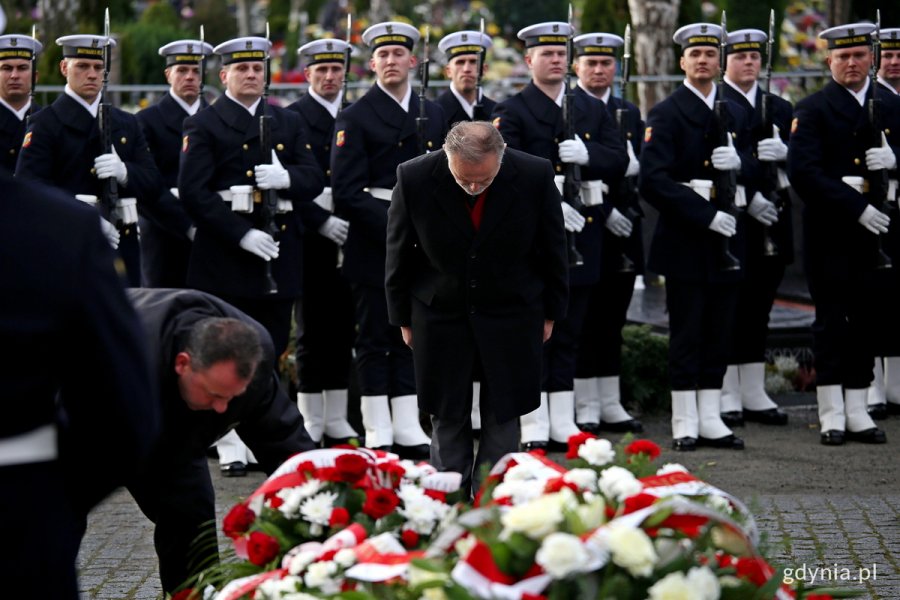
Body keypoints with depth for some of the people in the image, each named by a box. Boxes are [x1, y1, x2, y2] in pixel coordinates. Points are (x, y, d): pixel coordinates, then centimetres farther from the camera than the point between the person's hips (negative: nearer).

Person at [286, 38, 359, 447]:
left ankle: (337, 421, 14)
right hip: (311, 237, -4)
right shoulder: (291, 118, -2)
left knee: (343, 331, 8)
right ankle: (311, 424, 6)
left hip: (349, 235, 4)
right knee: (312, 332, 1)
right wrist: (322, 221, -18)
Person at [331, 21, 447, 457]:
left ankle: (407, 430, 12)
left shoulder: (433, 116, 12)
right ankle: (378, 437, 4)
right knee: (374, 341, 0)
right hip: (373, 245, -4)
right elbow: (347, 194, -11)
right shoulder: (355, 118, -4)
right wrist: (393, 226, -18)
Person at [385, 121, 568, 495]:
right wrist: (403, 318, 3)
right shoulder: (414, 179, -19)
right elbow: (399, 254, -4)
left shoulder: (535, 176, -18)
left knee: (502, 418, 5)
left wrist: (551, 312, 5)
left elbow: (553, 249, -2)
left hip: (511, 316, 0)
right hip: (440, 316, 0)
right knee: (448, 419, 8)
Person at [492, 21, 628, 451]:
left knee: (568, 330, 9)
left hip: (582, 225, 5)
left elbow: (619, 161, 6)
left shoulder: (593, 109, 14)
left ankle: (562, 422, 14)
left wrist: (588, 154, -15)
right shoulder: (511, 112, -2)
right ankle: (534, 426, 0)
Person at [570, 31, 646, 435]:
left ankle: (611, 405, 12)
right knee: (584, 320, -2)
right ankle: (586, 407, 2)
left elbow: (639, 171, 14)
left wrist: (629, 212, -2)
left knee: (612, 321, 9)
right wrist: (605, 212, -15)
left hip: (622, 230, 6)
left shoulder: (629, 114, 16)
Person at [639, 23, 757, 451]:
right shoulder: (665, 115, -5)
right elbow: (653, 180, -15)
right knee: (687, 333, -2)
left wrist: (739, 163, -10)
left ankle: (710, 421, 13)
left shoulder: (735, 114, 14)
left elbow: (756, 171, 15)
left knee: (719, 333, 8)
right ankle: (685, 424, 4)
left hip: (727, 239, 5)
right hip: (684, 241, -5)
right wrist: (705, 213, -20)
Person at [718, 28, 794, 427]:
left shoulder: (780, 108, 16)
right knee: (728, 308, -2)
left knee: (758, 310, 9)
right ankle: (726, 395, 3)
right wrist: (744, 200, -18)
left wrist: (785, 152, -12)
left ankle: (754, 394, 14)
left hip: (771, 223, 5)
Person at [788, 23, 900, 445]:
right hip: (830, 232, -4)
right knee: (831, 319, 0)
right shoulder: (812, 110, -2)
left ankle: (858, 413, 13)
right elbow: (803, 172, -13)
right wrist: (855, 207, -19)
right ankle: (832, 415, 5)